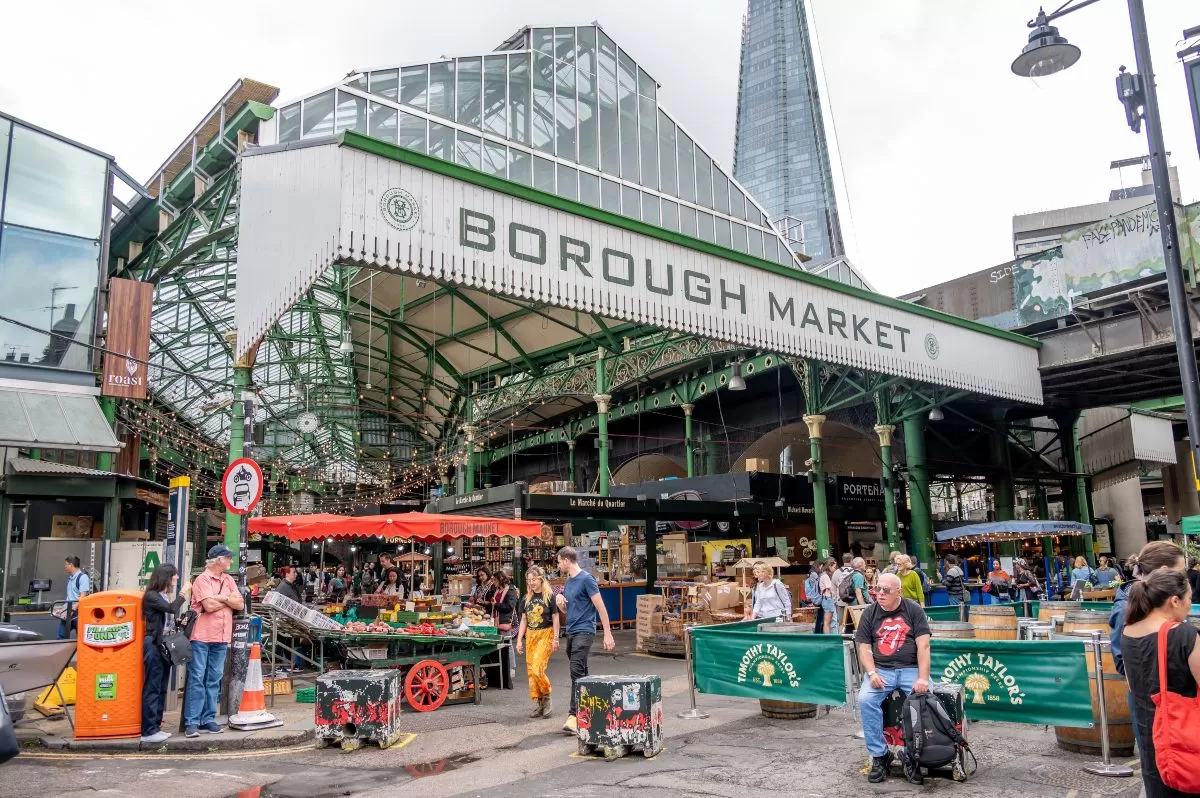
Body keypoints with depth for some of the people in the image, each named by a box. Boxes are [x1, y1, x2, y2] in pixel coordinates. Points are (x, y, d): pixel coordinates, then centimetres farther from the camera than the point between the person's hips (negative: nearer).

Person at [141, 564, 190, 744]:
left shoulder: (167, 597, 15)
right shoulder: (151, 596, -8)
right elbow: (171, 608, -22)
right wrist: (183, 593, -10)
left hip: (166, 644, 8)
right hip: (154, 645, -8)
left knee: (162, 688, 11)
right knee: (152, 688, -6)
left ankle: (156, 726, 17)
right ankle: (148, 731, -3)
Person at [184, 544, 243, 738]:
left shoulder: (228, 580, 13)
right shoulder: (202, 579, -6)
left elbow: (240, 605, 5)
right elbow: (209, 606, -17)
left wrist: (221, 598, -8)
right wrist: (229, 599, -2)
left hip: (221, 638, 6)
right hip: (202, 637, -6)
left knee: (214, 680, 9)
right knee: (197, 679, -3)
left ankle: (208, 719, 15)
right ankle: (192, 722, 0)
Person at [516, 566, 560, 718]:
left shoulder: (550, 596, -5)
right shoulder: (527, 599, 9)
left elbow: (555, 618, -4)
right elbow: (524, 620, 13)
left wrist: (555, 639, -6)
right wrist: (519, 640, 7)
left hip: (545, 634, -6)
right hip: (530, 635, 6)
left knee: (537, 669, -16)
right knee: (530, 671, 4)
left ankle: (546, 698, 6)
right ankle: (537, 703, 15)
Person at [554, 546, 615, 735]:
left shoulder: (586, 579, -10)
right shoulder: (568, 581, 16)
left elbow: (600, 607, -12)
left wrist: (608, 634, -15)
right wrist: (560, 601, 0)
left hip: (584, 632, -9)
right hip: (571, 632, 9)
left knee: (577, 672, -15)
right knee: (581, 672, 13)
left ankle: (574, 716, -18)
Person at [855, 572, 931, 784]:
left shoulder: (914, 610, 1)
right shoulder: (869, 613, 6)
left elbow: (923, 646, -6)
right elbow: (864, 648, 3)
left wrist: (922, 678, -17)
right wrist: (872, 673, -14)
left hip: (911, 669, -1)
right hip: (880, 670, 1)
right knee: (865, 700, -26)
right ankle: (880, 755, -10)